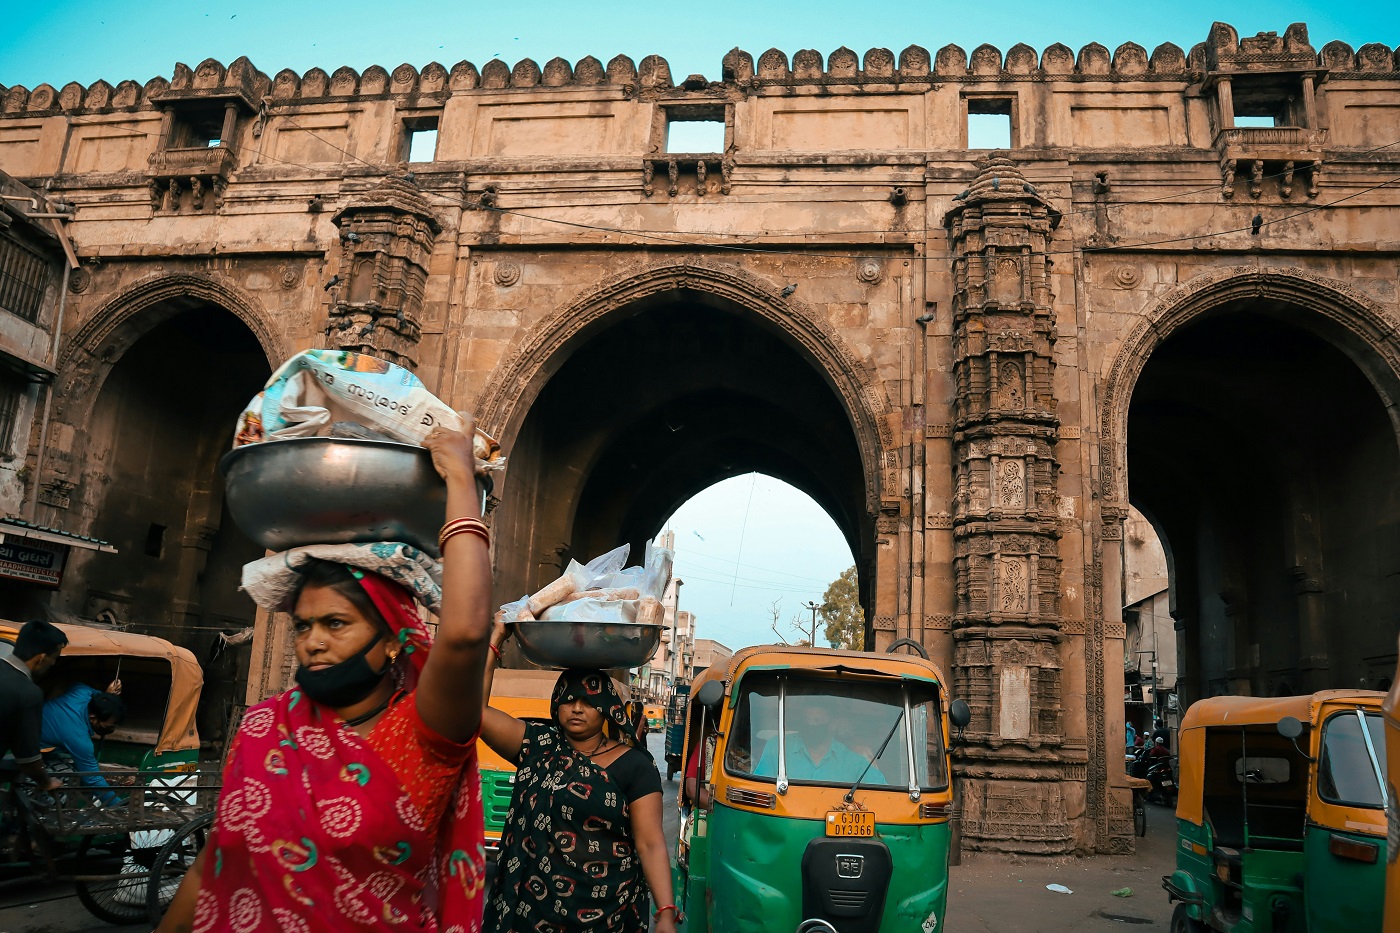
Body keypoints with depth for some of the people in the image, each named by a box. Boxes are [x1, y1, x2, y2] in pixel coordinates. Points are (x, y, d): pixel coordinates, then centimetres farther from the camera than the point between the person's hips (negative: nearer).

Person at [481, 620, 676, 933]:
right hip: (528, 907, 3)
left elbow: (651, 845, -9)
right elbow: (472, 708, -6)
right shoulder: (537, 746, 2)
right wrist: (497, 637, -8)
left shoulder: (634, 766, -4)